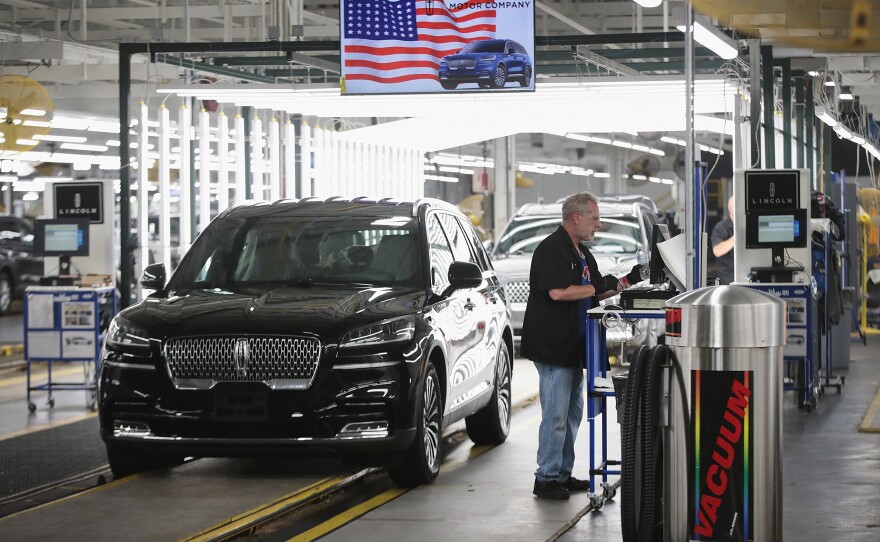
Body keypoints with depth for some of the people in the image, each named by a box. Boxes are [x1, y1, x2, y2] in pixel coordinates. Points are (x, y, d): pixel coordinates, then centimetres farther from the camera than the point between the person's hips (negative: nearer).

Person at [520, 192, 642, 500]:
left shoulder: (581, 252, 17)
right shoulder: (552, 249, -14)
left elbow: (596, 293, 22)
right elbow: (558, 292, -25)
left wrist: (627, 281, 9)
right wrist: (597, 287, -17)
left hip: (572, 348, 10)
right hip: (552, 347, -10)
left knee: (572, 413, 13)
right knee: (556, 416, -8)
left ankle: (563, 474, 20)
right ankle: (546, 479, -3)